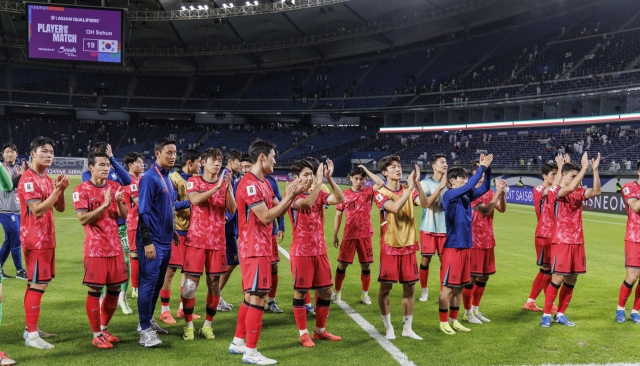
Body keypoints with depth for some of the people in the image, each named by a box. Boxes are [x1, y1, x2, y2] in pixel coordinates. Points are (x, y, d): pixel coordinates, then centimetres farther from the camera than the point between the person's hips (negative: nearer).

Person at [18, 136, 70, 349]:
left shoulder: (47, 179, 14)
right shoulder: (28, 180, -15)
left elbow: (60, 208, 11)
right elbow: (37, 210, -23)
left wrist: (61, 189, -5)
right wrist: (57, 189, -24)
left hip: (47, 239, 10)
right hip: (35, 240, -10)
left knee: (38, 284, 14)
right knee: (38, 285, -10)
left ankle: (32, 329, 23)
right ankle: (31, 335, -6)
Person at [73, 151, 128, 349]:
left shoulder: (115, 186, 8)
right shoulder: (82, 190, -8)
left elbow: (124, 216, 7)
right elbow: (83, 219, -16)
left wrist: (119, 202, -13)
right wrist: (104, 205, -24)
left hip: (115, 246, 5)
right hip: (95, 248, -5)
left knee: (115, 288, 10)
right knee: (94, 290, -2)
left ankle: (104, 328, 27)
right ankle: (96, 335, 10)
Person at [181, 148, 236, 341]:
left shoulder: (225, 183, 10)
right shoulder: (194, 181, 2)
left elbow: (232, 210, -2)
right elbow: (195, 200, -19)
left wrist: (228, 188, -15)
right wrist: (216, 187, -26)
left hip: (217, 241, 3)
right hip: (196, 240, -3)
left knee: (214, 283, 5)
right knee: (191, 283, -4)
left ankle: (208, 325, 16)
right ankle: (188, 325, 9)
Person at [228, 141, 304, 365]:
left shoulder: (263, 184, 14)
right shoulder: (249, 184, -17)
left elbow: (278, 211, 16)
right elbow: (266, 217, -21)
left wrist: (291, 196, 1)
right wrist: (289, 196, -15)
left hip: (260, 248, 10)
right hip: (255, 249, -10)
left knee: (250, 297, 16)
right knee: (257, 298, -7)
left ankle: (238, 343, 26)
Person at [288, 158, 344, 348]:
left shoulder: (319, 194, 7)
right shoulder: (293, 196, -10)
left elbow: (340, 199, -9)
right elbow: (307, 203, -32)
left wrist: (329, 178, -17)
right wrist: (319, 181, -31)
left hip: (320, 250, 6)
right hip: (301, 252, -6)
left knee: (326, 291, 10)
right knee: (300, 291, 2)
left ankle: (320, 330, 25)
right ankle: (303, 333, 14)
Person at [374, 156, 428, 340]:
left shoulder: (409, 191, 6)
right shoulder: (381, 193, -7)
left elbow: (424, 203, -13)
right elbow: (395, 207, -26)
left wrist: (417, 183, -25)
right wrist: (410, 187, -28)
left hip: (408, 246, 4)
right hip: (390, 247, -4)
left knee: (410, 288, 7)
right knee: (385, 288, 1)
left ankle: (407, 328, 19)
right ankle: (388, 327, 16)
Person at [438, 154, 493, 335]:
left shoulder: (466, 196, 9)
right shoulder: (449, 195, -12)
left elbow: (484, 188, 10)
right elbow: (470, 185, -23)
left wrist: (486, 169, -3)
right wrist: (482, 167, -17)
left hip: (465, 246, 8)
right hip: (452, 247, -8)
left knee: (459, 286, 13)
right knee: (448, 287, -1)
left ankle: (453, 320, 23)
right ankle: (443, 322, 9)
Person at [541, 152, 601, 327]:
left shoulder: (578, 192, 10)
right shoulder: (555, 191, -8)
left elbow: (596, 191, -6)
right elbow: (569, 189, -28)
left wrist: (595, 170, -13)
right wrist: (584, 168, -26)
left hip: (577, 242, 6)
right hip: (561, 242, -6)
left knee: (571, 280, 8)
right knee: (557, 279, -6)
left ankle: (560, 314, 19)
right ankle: (546, 315, 5)